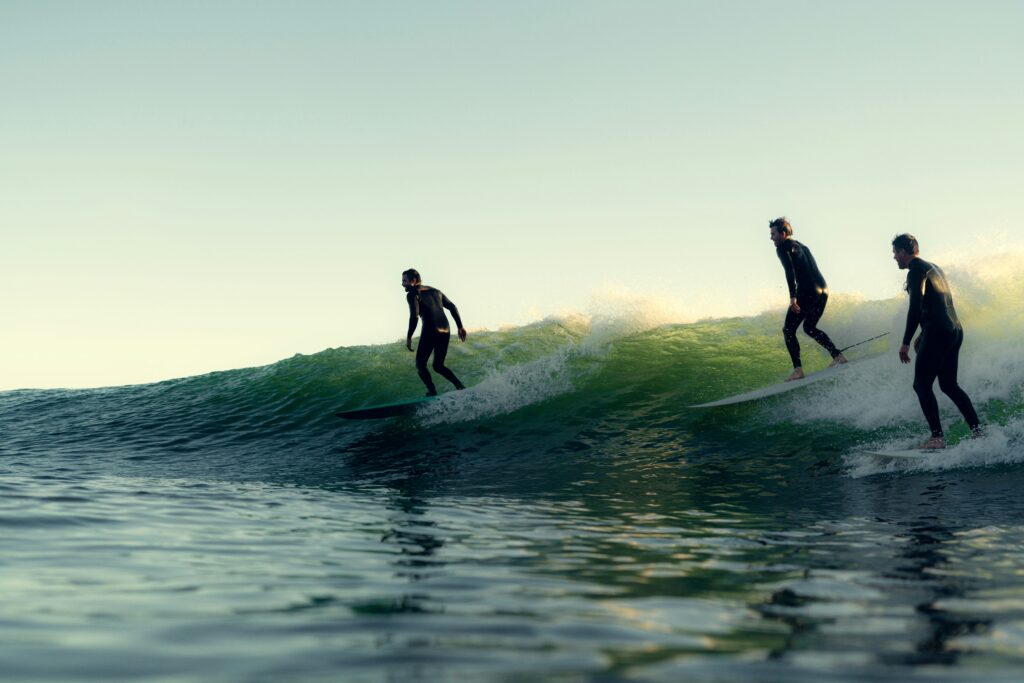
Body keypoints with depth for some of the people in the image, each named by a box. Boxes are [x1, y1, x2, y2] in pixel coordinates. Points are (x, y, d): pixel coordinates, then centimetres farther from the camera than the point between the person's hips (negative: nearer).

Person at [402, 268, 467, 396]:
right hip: (445, 331, 7)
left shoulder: (412, 294, 0)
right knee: (438, 366, 18)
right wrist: (460, 326, 19)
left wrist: (409, 337, -10)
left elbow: (414, 316, -14)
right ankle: (460, 387, 1)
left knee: (420, 365, 6)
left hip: (430, 332, -7)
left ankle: (432, 393, -10)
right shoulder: (435, 291, 22)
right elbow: (452, 307, 18)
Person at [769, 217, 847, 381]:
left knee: (788, 330, 1)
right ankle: (838, 356, 16)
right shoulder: (802, 247, 25)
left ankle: (798, 370, -10)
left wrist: (793, 297, -24)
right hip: (823, 290, 8)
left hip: (807, 293, -8)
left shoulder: (783, 247, -2)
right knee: (809, 327, 25)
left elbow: (790, 271, -17)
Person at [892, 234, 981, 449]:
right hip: (955, 330, 10)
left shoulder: (917, 271, -8)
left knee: (921, 385, -7)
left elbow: (916, 307, -17)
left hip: (938, 333, -10)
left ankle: (937, 437, -14)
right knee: (949, 385, 15)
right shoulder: (933, 268, 21)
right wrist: (923, 334, 28)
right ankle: (978, 431, 10)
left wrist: (906, 342, -17)